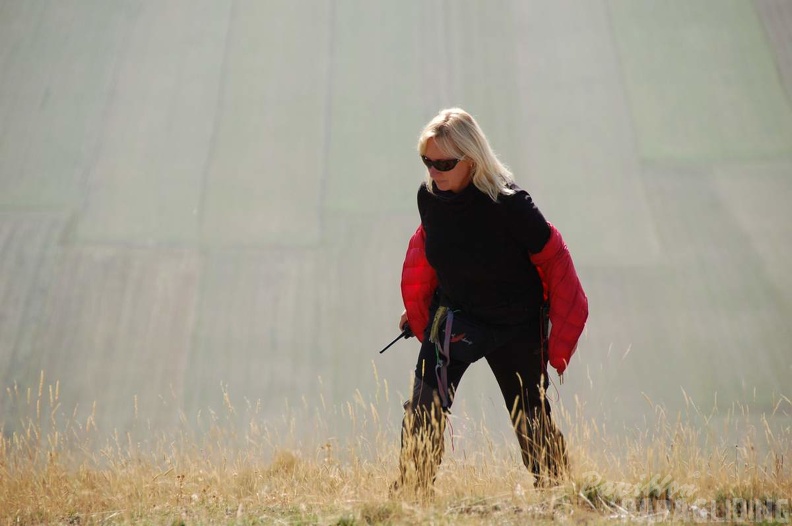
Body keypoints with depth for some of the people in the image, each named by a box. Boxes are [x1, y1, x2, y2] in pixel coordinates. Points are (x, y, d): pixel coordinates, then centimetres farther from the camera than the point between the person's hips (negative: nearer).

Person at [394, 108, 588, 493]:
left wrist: (560, 339, -9)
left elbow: (552, 258, -15)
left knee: (532, 418, 10)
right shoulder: (429, 197, -12)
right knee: (424, 406, -13)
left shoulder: (509, 204, -27)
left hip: (516, 327, -3)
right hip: (453, 318, 3)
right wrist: (416, 309, 17)